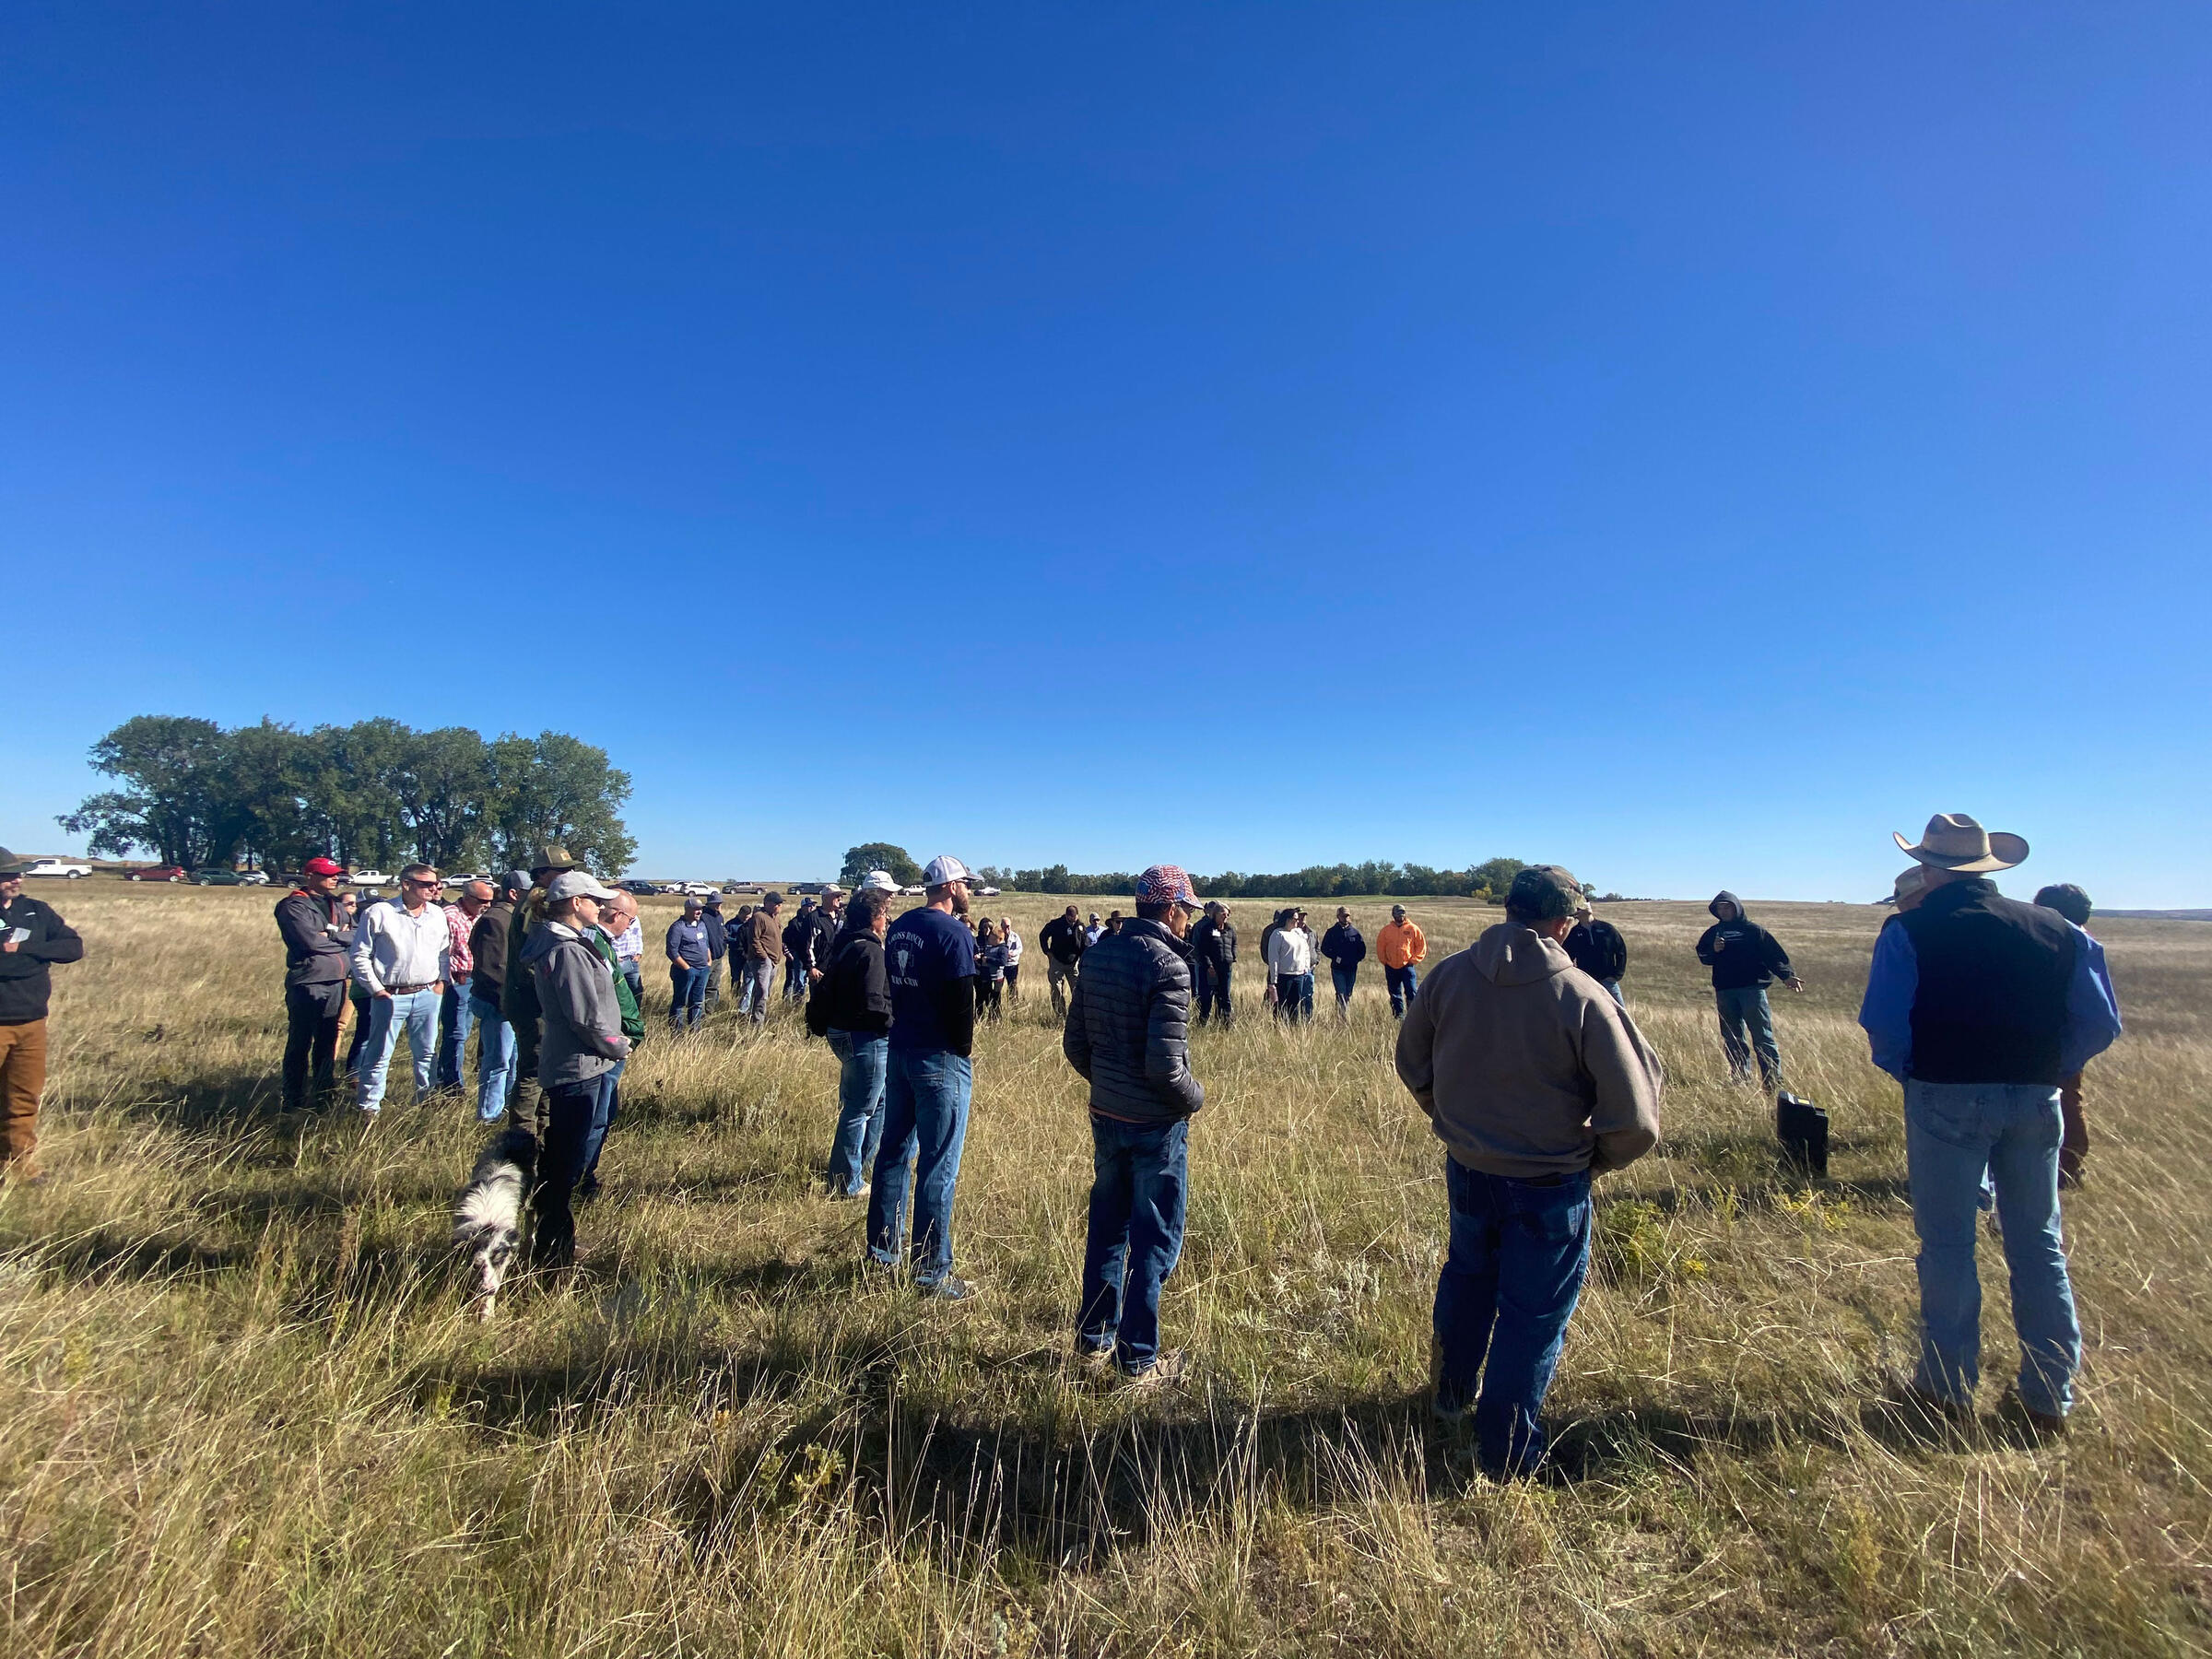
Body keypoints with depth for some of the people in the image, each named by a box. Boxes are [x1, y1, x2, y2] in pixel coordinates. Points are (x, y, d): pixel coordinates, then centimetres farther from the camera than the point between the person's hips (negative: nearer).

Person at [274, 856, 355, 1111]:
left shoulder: (337, 905, 14)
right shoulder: (294, 906, -7)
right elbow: (311, 940, -19)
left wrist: (333, 934, -11)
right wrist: (342, 939, -4)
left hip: (336, 982, 6)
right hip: (307, 983, -6)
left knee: (328, 1042, 14)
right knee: (300, 1044, 1)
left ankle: (325, 1095, 24)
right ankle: (293, 1102, 10)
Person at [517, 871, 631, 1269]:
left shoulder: (553, 942, 11)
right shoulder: (567, 951, -21)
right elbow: (586, 1016, -22)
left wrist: (616, 1042, 12)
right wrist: (618, 1046, -7)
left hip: (565, 1064, 10)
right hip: (577, 1068, -10)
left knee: (559, 1158, 21)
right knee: (565, 1164, 1)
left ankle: (549, 1236, 35)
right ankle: (554, 1250, 12)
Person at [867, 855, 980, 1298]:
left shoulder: (898, 927, 9)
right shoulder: (953, 932, -15)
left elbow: (893, 985, 14)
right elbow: (961, 1002, -18)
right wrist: (963, 1051, -5)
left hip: (899, 1052, 8)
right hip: (940, 1060, -8)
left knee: (894, 1152, 17)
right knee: (938, 1166, -1)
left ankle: (882, 1250, 28)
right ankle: (932, 1273, 6)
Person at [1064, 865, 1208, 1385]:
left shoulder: (1098, 954, 2)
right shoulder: (1168, 966, -20)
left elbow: (1074, 1043, 7)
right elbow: (1165, 1064, -24)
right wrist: (1195, 1099, -5)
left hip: (1105, 1115, 7)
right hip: (1156, 1125, -7)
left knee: (1106, 1228, 20)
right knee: (1155, 1241, 9)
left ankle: (1093, 1338, 35)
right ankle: (1138, 1359, 21)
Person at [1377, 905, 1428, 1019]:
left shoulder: (1413, 928, -1)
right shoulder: (1387, 929, 4)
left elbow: (1422, 945, 3)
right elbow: (1380, 946, 12)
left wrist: (1414, 960, -3)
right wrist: (1385, 961, 5)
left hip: (1407, 966, -3)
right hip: (1391, 968, 3)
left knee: (1411, 992, -8)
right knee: (1395, 994, 9)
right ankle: (1398, 1016, 18)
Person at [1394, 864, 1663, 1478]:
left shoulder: (1450, 974, -11)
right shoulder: (1582, 997, -23)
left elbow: (1411, 1061, 3)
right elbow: (1635, 1120, -20)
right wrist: (1595, 1158, 0)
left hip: (1466, 1172, 4)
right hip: (1550, 1190, -4)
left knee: (1466, 1278, 28)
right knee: (1532, 1318, 15)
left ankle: (1451, 1394, 50)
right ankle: (1507, 1455, 33)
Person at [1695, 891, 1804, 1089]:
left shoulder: (1753, 930, 5)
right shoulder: (1713, 933, 15)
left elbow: (1774, 954, 0)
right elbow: (1703, 956, 13)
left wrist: (1786, 975, -13)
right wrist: (1713, 950, -8)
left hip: (1752, 989, -4)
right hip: (1724, 992, 4)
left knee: (1762, 1037, -6)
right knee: (1732, 1038, 6)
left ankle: (1774, 1082, -5)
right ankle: (1740, 1079, 13)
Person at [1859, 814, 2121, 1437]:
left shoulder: (1910, 932, -9)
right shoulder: (2060, 931, 5)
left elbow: (1883, 1026, -14)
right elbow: (2100, 1025, 5)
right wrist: (2046, 1071, 18)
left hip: (1947, 1099, -4)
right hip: (2037, 1102, 4)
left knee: (1947, 1244, 7)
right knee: (2039, 1245, 15)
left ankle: (1948, 1389, 15)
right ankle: (2050, 1398, 24)